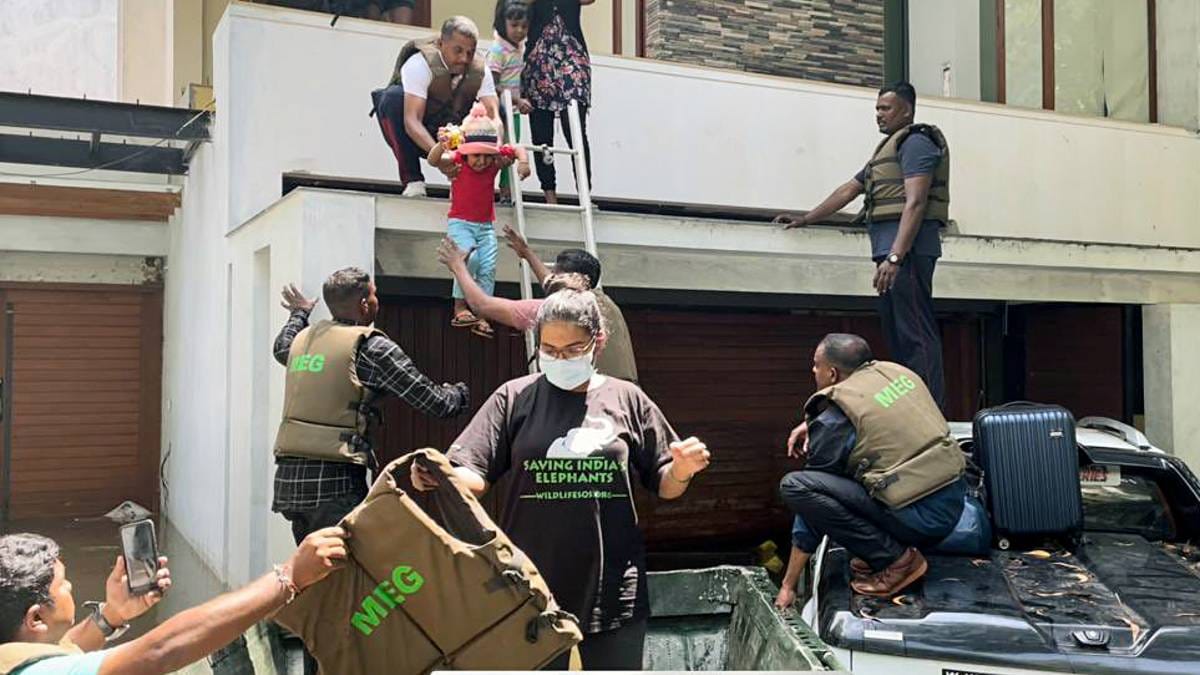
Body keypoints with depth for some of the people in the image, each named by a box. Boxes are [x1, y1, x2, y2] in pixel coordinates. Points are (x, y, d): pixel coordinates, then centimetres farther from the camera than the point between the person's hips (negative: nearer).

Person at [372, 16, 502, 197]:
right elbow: (412, 120, -36)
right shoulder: (419, 64, -25)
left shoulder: (480, 71, -11)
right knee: (395, 97, -34)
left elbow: (493, 114, -24)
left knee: (500, 108, -15)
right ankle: (412, 180, -24)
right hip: (417, 138, -4)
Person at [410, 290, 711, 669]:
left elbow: (664, 487, 8)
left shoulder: (626, 400, 3)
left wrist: (682, 470, -13)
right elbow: (473, 475, -5)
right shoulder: (515, 397, 0)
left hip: (613, 591, 1)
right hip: (531, 587, 0)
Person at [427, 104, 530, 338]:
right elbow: (433, 160, -29)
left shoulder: (495, 163, -2)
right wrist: (441, 145, -49)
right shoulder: (457, 161, -13)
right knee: (470, 257, -26)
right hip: (460, 222, -4)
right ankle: (460, 308, -15)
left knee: (488, 268, -6)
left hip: (486, 225, 4)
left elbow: (517, 150, 11)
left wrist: (523, 162, -10)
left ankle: (481, 316, -2)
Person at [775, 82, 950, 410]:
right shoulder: (888, 148, 27)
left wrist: (894, 257, -25)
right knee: (897, 334, 9)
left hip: (907, 248, -10)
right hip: (890, 248, 10)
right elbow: (848, 190, 34)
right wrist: (806, 219, 36)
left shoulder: (915, 141, -3)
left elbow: (915, 202, -16)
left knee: (916, 334, -14)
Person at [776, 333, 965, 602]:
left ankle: (896, 559, -9)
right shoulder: (896, 371, 10)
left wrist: (788, 585, 7)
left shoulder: (834, 420, -9)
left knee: (793, 485, -15)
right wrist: (811, 424, 18)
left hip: (919, 518, -9)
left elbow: (810, 494, -2)